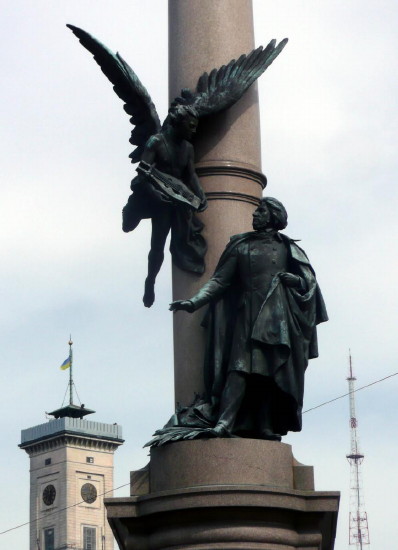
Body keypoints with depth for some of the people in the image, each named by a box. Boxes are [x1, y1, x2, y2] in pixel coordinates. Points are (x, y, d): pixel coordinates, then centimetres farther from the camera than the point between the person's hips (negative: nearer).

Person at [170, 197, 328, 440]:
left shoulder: (287, 248, 15)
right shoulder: (241, 245, 16)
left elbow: (308, 281, 11)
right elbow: (220, 280, 10)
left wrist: (291, 279, -9)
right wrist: (194, 302, -2)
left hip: (276, 315, 1)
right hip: (248, 313, 0)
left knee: (271, 370, -5)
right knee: (241, 365, -16)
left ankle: (264, 426, -5)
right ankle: (224, 421, -28)